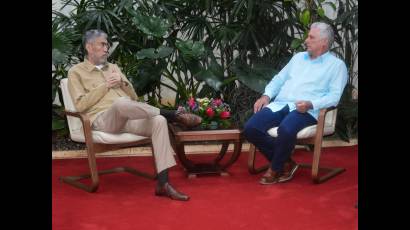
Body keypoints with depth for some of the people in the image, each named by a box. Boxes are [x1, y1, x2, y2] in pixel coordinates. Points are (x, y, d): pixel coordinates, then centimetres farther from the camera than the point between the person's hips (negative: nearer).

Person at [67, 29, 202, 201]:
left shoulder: (113, 68, 26)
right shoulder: (76, 72, 11)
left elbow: (134, 98, 22)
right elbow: (80, 105, -4)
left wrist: (123, 82, 3)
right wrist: (105, 86, -5)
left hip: (127, 117, 5)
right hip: (102, 120, -5)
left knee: (159, 121, -27)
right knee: (120, 102, -41)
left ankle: (163, 183, -32)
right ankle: (174, 115, -26)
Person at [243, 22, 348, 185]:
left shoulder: (336, 65, 7)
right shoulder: (298, 57, 26)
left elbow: (334, 95, -5)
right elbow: (279, 79, 27)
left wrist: (310, 104, -21)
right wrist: (266, 95, 7)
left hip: (306, 110, -6)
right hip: (280, 104, 6)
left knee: (286, 129, -39)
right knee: (250, 128, -19)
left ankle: (275, 169, -11)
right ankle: (286, 163, -4)